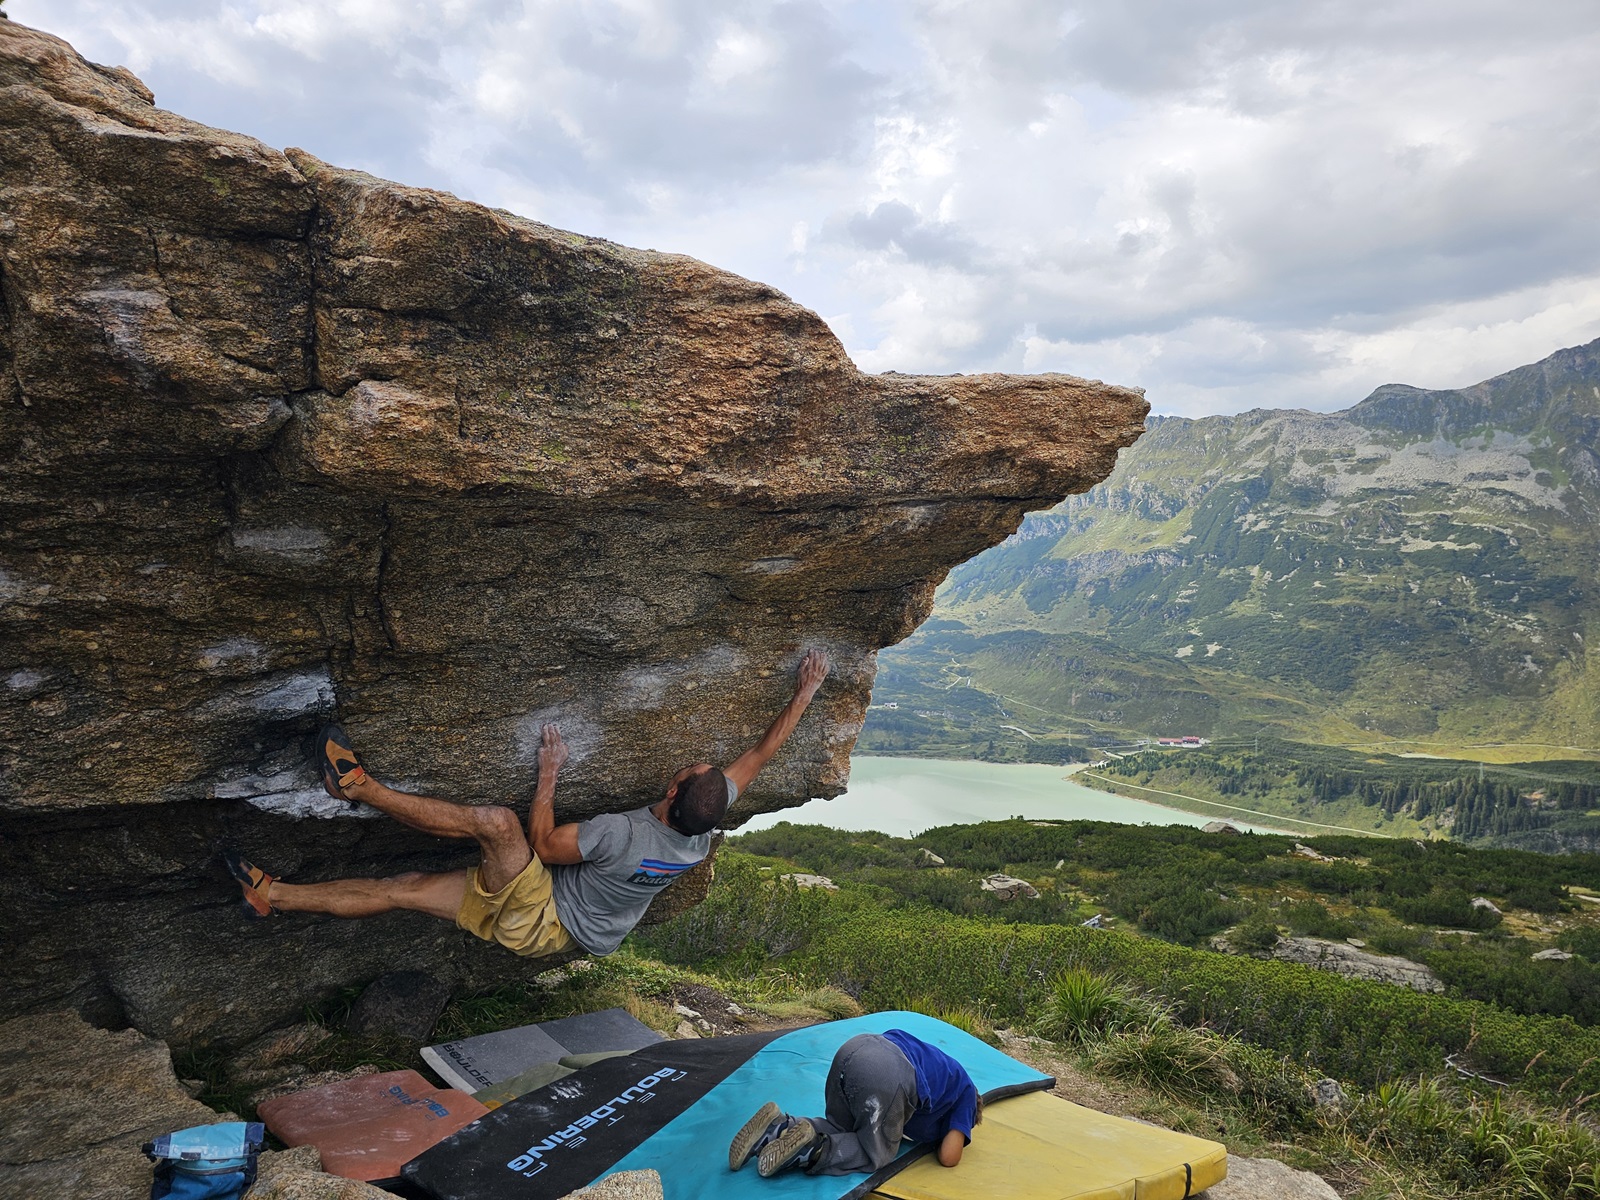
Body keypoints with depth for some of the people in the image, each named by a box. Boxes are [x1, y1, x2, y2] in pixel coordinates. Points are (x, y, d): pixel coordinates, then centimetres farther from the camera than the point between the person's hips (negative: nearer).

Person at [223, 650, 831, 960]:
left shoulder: (623, 834, -35)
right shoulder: (702, 833, -15)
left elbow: (542, 843, -20)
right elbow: (759, 753, -4)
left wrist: (549, 772, -12)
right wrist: (804, 693, -1)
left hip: (542, 920, -8)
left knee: (495, 820, -27)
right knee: (405, 887, 4)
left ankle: (358, 785, -13)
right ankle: (272, 895, 6)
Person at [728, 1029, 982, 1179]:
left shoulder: (945, 1069, 41)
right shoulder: (968, 1092, 24)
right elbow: (948, 1158, 18)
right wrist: (944, 1137, 37)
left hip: (854, 1047, 7)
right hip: (888, 1076, -7)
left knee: (840, 1130, 27)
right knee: (876, 1155, 13)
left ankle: (780, 1127, 1)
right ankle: (810, 1149, -11)